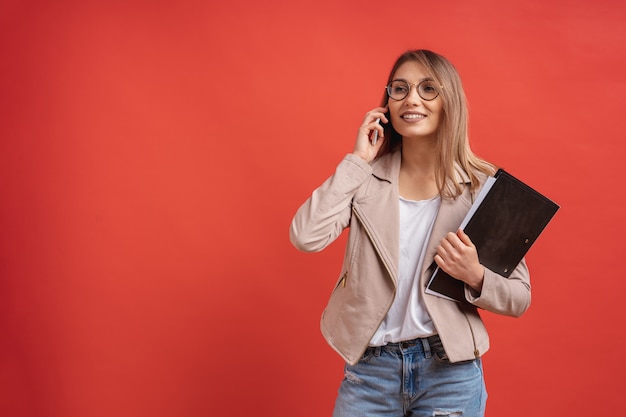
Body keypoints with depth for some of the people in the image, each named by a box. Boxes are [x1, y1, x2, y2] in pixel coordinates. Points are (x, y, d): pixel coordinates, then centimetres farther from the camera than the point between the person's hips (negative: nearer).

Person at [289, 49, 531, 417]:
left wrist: (475, 277, -20)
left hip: (450, 369, 0)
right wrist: (357, 161, -12)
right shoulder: (366, 178, -1)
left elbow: (519, 298, 0)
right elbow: (305, 237, -17)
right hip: (369, 367, 1)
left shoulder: (485, 185, -4)